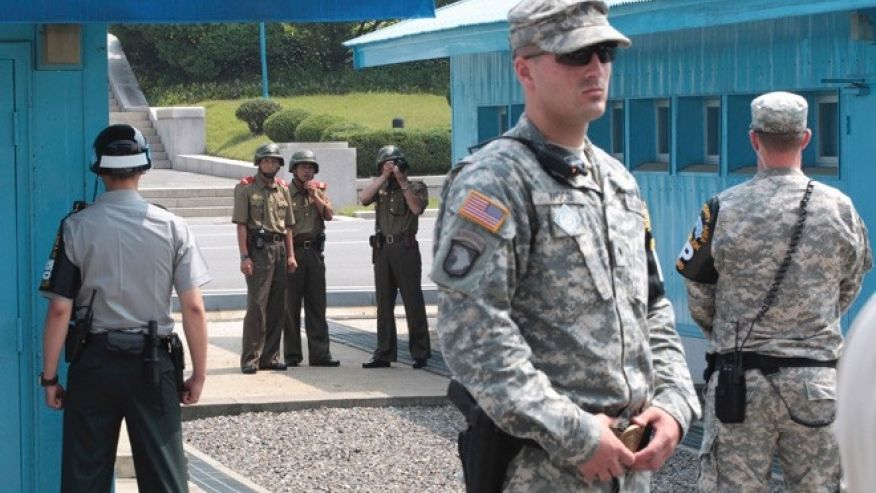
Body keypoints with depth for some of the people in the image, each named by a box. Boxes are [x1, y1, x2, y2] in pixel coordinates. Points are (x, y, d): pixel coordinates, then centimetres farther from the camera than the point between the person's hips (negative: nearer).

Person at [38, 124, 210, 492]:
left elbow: (59, 310, -6)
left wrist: (49, 377, 3)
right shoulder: (171, 227, -3)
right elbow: (193, 308, -5)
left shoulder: (77, 228, -4)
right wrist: (198, 374, 4)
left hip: (93, 361, 0)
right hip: (152, 364, 0)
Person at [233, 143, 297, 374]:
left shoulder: (283, 189, 14)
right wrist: (244, 256, -15)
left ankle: (270, 356, 14)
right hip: (258, 249, -6)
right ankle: (250, 359, -4)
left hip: (279, 249, 6)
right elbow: (241, 225, -8)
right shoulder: (246, 188, -3)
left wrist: (290, 255, 9)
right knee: (257, 305, -8)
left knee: (278, 307, 7)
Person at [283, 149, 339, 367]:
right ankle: (292, 355, 6)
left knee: (317, 305, 3)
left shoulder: (319, 190, 14)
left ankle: (319, 353, 4)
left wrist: (315, 195, -6)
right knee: (291, 306, 0)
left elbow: (329, 214, 2)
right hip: (292, 250, -5)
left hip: (314, 251, 5)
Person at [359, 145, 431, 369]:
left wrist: (402, 182, -11)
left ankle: (420, 353, -3)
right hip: (382, 249, 5)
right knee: (384, 303, 6)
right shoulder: (380, 187, 17)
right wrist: (384, 177, -6)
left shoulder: (416, 186, 6)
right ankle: (384, 353, 10)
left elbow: (417, 208, -13)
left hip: (405, 248, -5)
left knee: (413, 301, -5)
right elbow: (364, 198, -2)